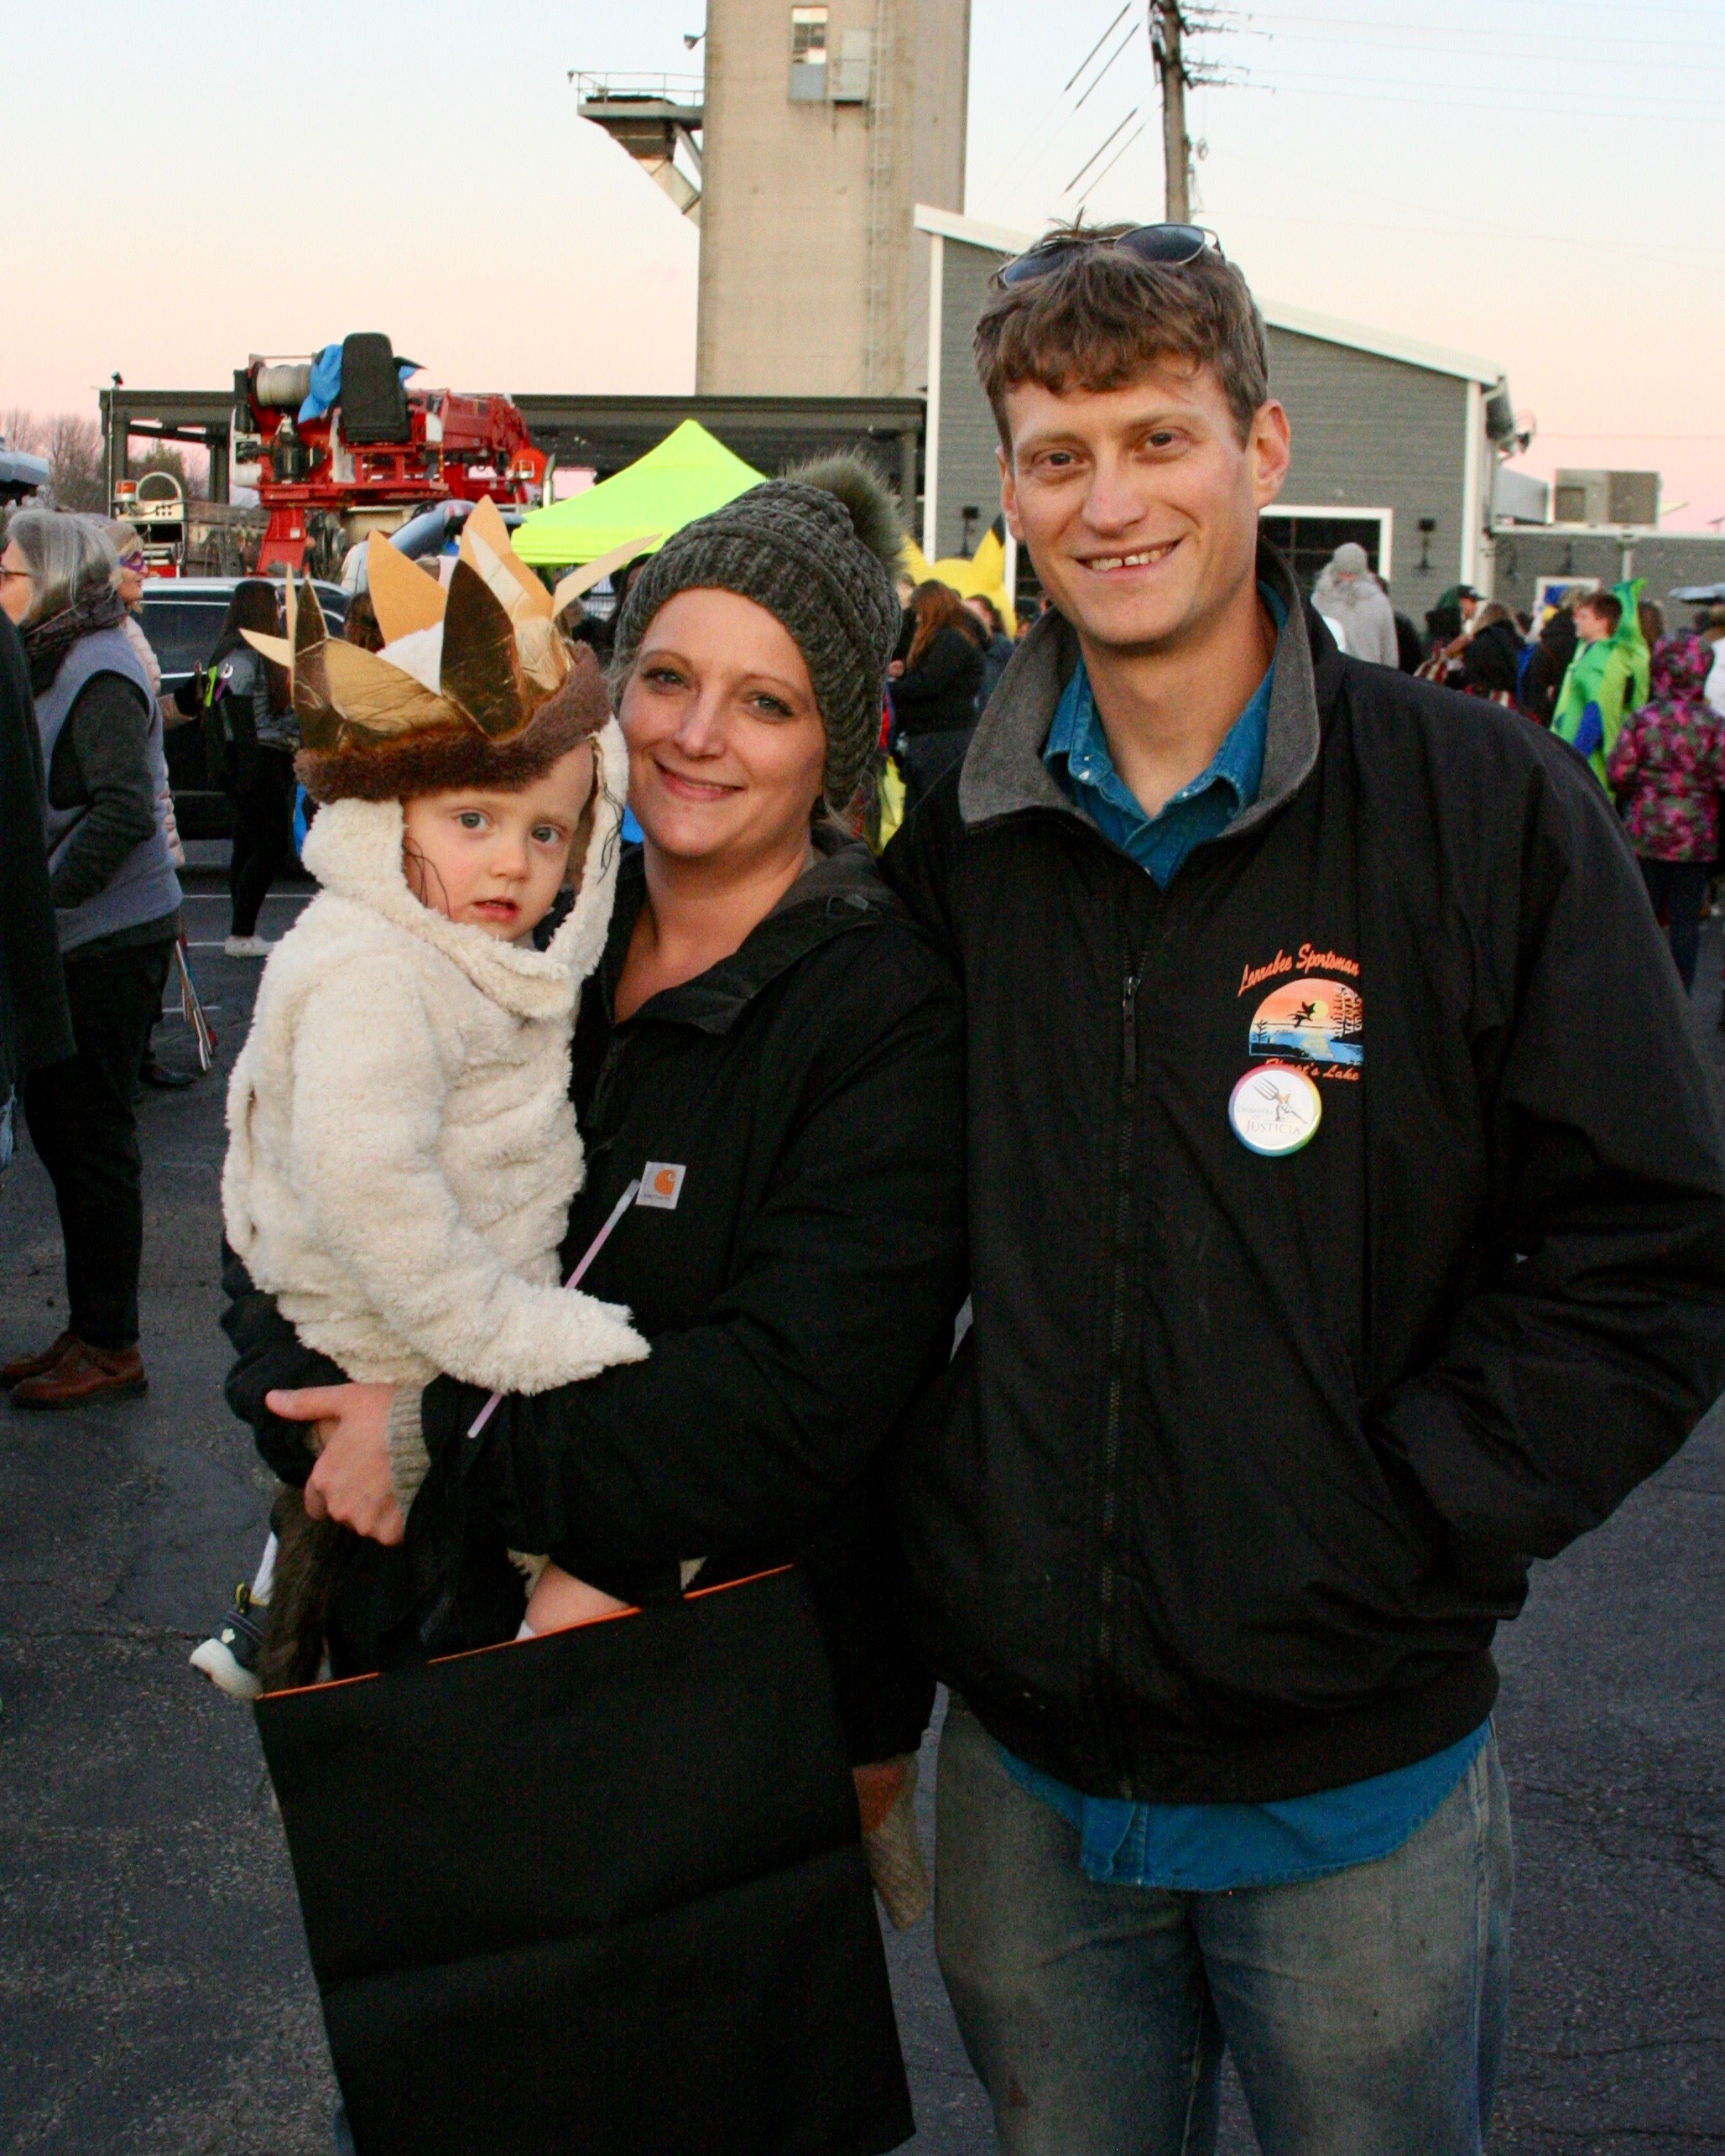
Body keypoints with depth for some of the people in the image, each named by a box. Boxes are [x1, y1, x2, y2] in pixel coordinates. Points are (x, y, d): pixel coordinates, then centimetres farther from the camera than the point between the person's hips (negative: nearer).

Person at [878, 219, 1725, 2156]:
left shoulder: (1490, 810, -9)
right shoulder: (954, 850, 1)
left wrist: (1395, 1533, -13)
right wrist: (936, 1528, 0)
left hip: (1359, 1782, -2)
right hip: (1025, 1772, 3)